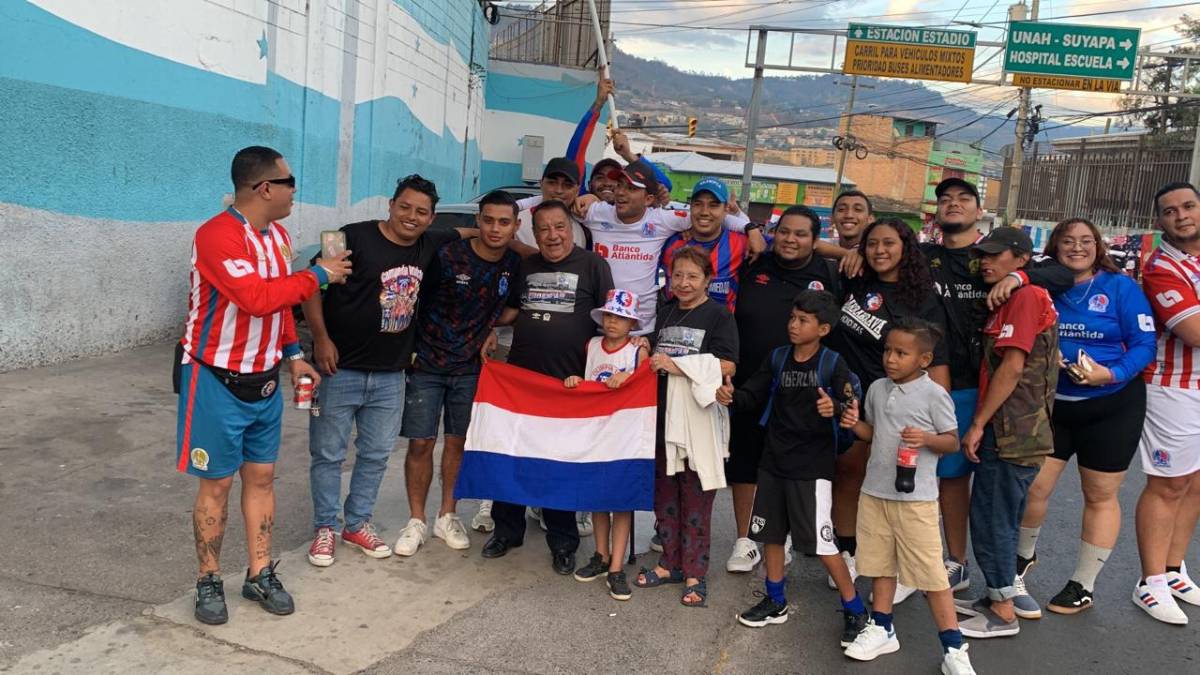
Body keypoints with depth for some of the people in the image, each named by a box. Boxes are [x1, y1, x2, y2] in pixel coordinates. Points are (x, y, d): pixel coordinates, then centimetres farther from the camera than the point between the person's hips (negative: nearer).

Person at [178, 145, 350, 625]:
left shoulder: (279, 236, 6)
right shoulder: (217, 235, -21)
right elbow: (256, 298, -31)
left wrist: (293, 355, 10)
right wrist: (317, 275, -21)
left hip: (265, 380, 7)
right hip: (218, 381, -7)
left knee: (262, 477, 12)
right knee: (217, 483, 4)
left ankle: (260, 575, 24)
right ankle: (209, 582, 20)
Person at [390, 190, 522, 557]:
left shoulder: (514, 265, -4)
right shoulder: (447, 256, -14)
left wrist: (491, 326, -1)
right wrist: (410, 348, -6)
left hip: (471, 369, 3)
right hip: (427, 363, -3)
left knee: (457, 442, 11)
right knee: (421, 443, 1)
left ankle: (447, 516, 26)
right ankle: (416, 520, 16)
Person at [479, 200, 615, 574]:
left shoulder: (592, 265, -2)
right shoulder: (526, 266, 12)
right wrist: (493, 330, 4)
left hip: (570, 382, -4)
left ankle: (563, 542, 21)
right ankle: (507, 530, 26)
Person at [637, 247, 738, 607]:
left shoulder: (718, 315, -5)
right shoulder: (666, 313, 14)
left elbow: (726, 366, -16)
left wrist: (676, 367, -19)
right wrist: (649, 358, 3)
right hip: (663, 414, 6)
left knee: (695, 496, 0)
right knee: (664, 492, 12)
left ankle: (695, 574, 11)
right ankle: (671, 562, 26)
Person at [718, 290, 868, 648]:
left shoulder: (833, 363, -9)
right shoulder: (777, 357, 4)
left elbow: (850, 409, -17)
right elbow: (753, 395, 2)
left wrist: (835, 408, -39)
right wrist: (733, 396, -18)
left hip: (812, 465, -5)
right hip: (774, 460, 5)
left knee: (821, 542, -4)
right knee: (771, 533, 14)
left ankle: (855, 610, 15)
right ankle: (776, 602, 32)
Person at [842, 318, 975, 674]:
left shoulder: (934, 394, -10)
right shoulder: (877, 389, 6)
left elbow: (953, 441, -6)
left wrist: (926, 438, -24)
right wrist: (854, 424, -3)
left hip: (916, 497, -6)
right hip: (874, 492, 6)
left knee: (930, 573, -2)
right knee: (880, 564, 17)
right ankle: (882, 630, 33)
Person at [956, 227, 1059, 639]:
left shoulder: (1026, 296, -12)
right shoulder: (1007, 300, 17)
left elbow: (1012, 367, -19)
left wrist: (977, 425, -17)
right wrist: (983, 424, 14)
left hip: (1012, 432, -10)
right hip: (1006, 430, 10)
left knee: (993, 518, -2)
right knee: (999, 517, 16)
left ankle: (1003, 615, 8)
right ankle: (996, 599, 27)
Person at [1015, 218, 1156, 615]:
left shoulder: (1120, 287, -7)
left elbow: (1144, 344, -9)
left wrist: (1110, 375, -24)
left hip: (1111, 407, -1)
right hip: (1050, 404, 2)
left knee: (1100, 497, 9)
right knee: (1032, 488, 0)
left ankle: (1083, 587, 24)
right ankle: (1024, 555, 30)